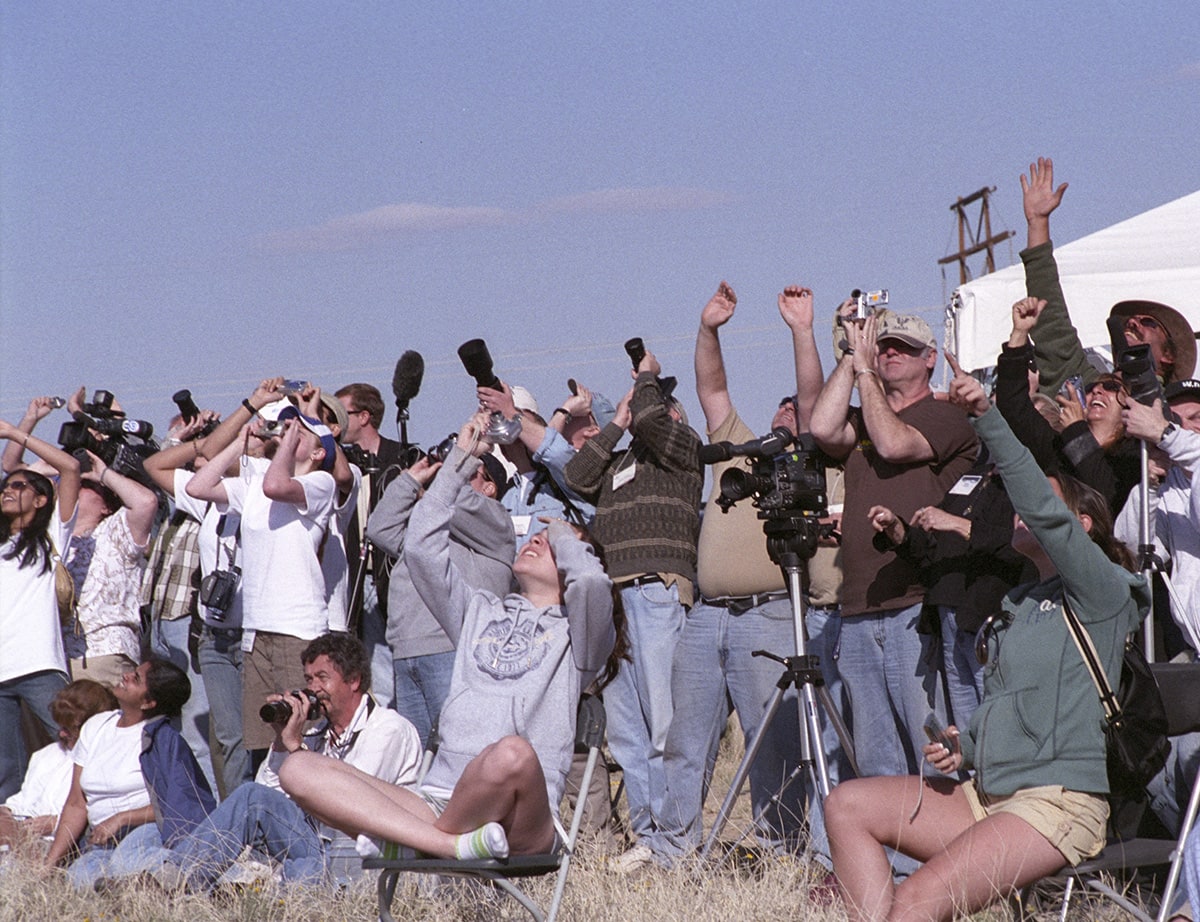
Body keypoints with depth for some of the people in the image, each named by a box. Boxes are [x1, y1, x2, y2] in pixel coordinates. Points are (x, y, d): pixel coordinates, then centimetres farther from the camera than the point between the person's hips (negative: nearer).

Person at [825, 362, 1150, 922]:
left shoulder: (1103, 592, -4)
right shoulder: (1017, 603, 23)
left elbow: (1043, 510, -20)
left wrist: (988, 417, -24)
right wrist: (966, 746, 7)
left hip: (1059, 802, -9)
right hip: (988, 794, 9)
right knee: (848, 804, -4)